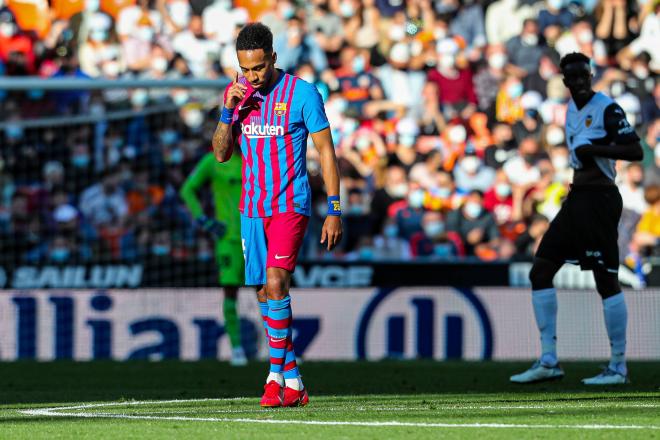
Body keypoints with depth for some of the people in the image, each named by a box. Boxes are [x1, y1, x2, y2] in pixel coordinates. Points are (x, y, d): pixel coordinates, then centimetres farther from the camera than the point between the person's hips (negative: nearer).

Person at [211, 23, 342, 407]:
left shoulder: (302, 93, -8)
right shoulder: (236, 94, 6)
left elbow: (326, 151, -4)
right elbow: (221, 154, 6)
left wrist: (335, 210, -8)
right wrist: (229, 110, -10)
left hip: (290, 205, -5)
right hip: (252, 208, 5)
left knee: (275, 283, -20)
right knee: (265, 293, 5)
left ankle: (277, 374, -13)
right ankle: (293, 382, 12)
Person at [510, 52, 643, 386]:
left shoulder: (607, 109, -11)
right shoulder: (572, 108, 14)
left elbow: (635, 151, -17)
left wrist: (593, 149, -24)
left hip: (600, 199, -9)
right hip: (576, 198, 9)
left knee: (606, 280, -8)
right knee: (540, 271, 6)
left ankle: (618, 367, -3)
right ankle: (548, 362, 9)